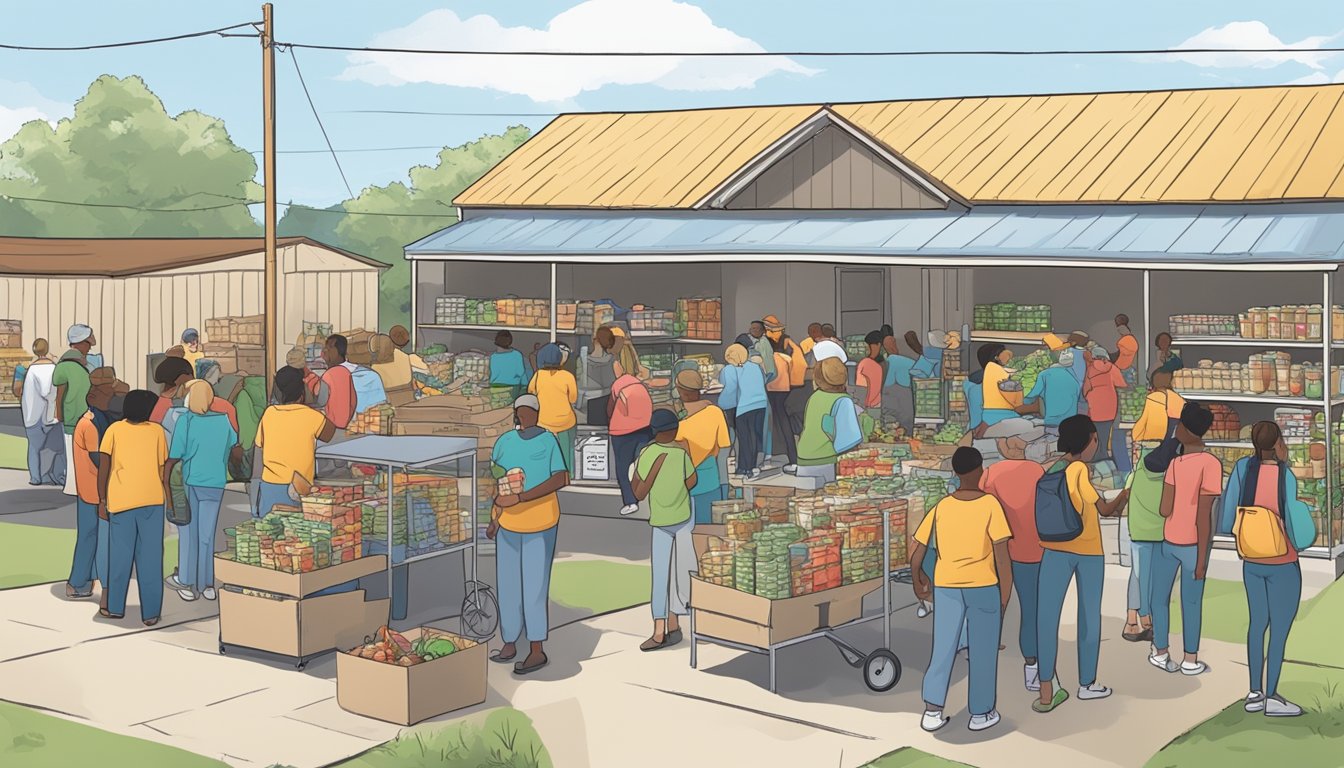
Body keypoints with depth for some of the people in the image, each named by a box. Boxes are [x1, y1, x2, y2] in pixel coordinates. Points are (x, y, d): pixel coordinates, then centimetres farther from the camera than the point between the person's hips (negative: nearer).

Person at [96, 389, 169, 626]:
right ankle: (151, 613, 5)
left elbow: (103, 467, -3)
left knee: (120, 555, 11)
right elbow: (163, 469, 7)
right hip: (152, 499, 0)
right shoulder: (157, 431, 4)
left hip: (121, 500, 0)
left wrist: (101, 500, 3)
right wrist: (167, 497, 17)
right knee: (150, 557, 4)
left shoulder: (114, 430, 2)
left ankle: (115, 607, 19)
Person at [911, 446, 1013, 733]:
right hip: (984, 586, -2)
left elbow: (916, 551, 1)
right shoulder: (990, 504, -11)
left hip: (946, 586, 3)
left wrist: (918, 580, 18)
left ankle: (932, 712, 1)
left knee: (942, 650, 8)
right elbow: (1001, 552, -12)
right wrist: (1006, 593, -4)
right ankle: (981, 713, 16)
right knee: (984, 650, 10)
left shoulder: (941, 507, -1)